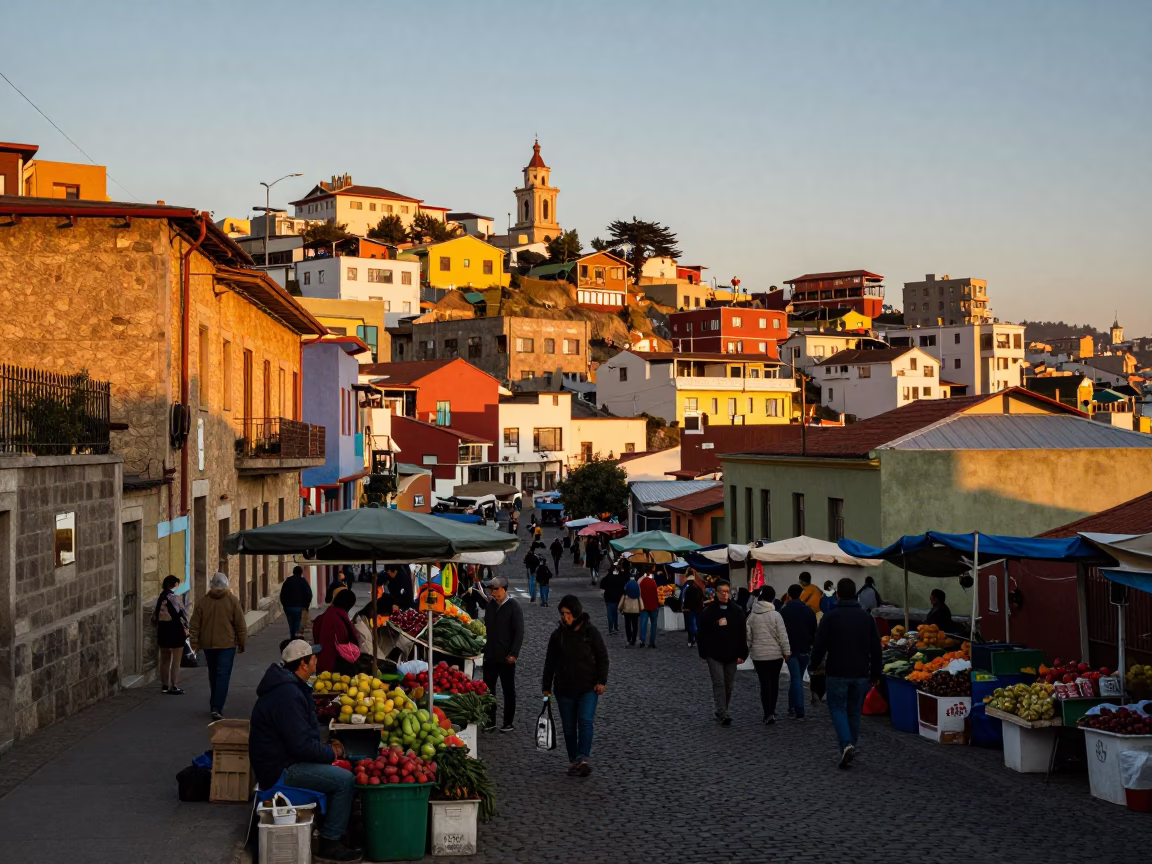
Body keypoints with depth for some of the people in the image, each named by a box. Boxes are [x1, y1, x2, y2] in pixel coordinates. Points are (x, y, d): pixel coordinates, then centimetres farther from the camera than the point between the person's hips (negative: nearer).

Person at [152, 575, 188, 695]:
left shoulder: (159, 598, 8)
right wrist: (185, 628, -4)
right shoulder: (176, 597, -12)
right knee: (176, 660, -1)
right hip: (176, 631, -6)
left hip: (162, 631, 6)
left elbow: (154, 617, 11)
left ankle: (164, 686, 18)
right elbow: (182, 614, -14)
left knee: (164, 659, 14)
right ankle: (174, 687, -3)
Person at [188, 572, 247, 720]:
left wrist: (195, 643, 11)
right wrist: (242, 643, 6)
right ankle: (217, 708, -15)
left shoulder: (203, 601, 1)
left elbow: (194, 625, 3)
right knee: (223, 676, -5)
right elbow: (240, 625, -3)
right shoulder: (232, 600, -6)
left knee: (213, 675, 17)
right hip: (227, 644, -3)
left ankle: (214, 705, 26)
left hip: (208, 644, 3)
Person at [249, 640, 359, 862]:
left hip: (284, 760, 11)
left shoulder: (290, 686, 11)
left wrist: (327, 747, 7)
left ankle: (339, 827, 18)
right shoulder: (287, 694, -24)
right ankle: (330, 843, -9)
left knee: (339, 769, 13)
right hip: (280, 771, -11)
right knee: (345, 780, -16)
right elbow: (302, 746, -26)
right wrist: (332, 753, -10)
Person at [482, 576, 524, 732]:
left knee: (508, 691, 7)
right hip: (490, 655, 5)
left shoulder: (514, 607, -9)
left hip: (506, 657, -5)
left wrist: (513, 654, -18)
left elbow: (519, 632, -12)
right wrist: (484, 649, 9)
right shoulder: (490, 605, 8)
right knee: (488, 689, 7)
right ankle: (490, 720, 17)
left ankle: (508, 722, 15)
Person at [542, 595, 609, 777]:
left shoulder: (590, 632, -4)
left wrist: (601, 681, -8)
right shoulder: (558, 634, 3)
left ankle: (583, 759, -22)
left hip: (588, 687, -3)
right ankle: (573, 761, 15)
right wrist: (546, 687, 8)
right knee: (569, 726, 6)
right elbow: (550, 662, 9)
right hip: (564, 689, 3)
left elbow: (602, 657, 1)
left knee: (585, 721, -17)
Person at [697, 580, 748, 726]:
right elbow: (702, 634, 2)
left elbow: (742, 635, 2)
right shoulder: (709, 611, -2)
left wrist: (742, 654, -3)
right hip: (714, 655, -2)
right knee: (719, 683, -9)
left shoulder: (737, 611, 2)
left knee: (728, 685, 9)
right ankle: (723, 714, -14)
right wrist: (703, 654, 0)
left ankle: (721, 712, 24)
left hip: (731, 655, 2)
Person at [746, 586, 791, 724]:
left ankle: (768, 714, -5)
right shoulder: (775, 615, -10)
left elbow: (748, 636, 3)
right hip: (775, 654, -1)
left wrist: (747, 651, 14)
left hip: (758, 655, 1)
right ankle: (771, 711, 17)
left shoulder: (752, 616, -2)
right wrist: (786, 651, -1)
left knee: (764, 683, 2)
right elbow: (782, 636, -9)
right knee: (774, 682, 13)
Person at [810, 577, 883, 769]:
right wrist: (875, 674, 15)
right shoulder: (866, 617, 4)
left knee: (838, 708, 3)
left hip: (837, 672, -4)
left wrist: (815, 665, 8)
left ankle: (846, 744, -18)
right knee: (854, 711, 15)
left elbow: (820, 645, -9)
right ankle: (851, 745, 21)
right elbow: (876, 649, 7)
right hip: (861, 673, 4)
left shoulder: (830, 617, -9)